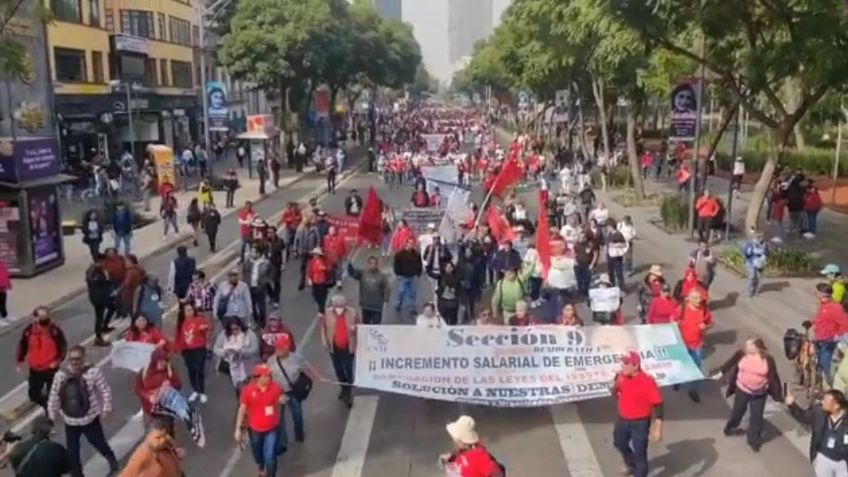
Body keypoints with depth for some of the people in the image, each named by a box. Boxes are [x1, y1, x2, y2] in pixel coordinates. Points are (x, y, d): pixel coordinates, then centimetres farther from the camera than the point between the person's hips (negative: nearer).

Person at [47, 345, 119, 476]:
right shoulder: (61, 375, -6)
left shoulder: (93, 372, -15)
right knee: (72, 452, 10)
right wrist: (52, 417, 8)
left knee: (98, 443, 16)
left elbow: (105, 391, -9)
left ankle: (111, 459, 48)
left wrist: (106, 408, -12)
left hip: (90, 419, -3)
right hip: (70, 421, 3)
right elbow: (53, 397, 5)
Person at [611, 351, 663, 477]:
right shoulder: (622, 376, -8)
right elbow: (615, 393, 8)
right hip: (622, 419, 7)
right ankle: (631, 465, 56)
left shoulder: (647, 382, -28)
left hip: (640, 423, -7)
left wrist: (658, 429, -29)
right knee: (620, 444, 27)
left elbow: (658, 405, -26)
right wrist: (615, 385, -16)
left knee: (639, 453, 0)